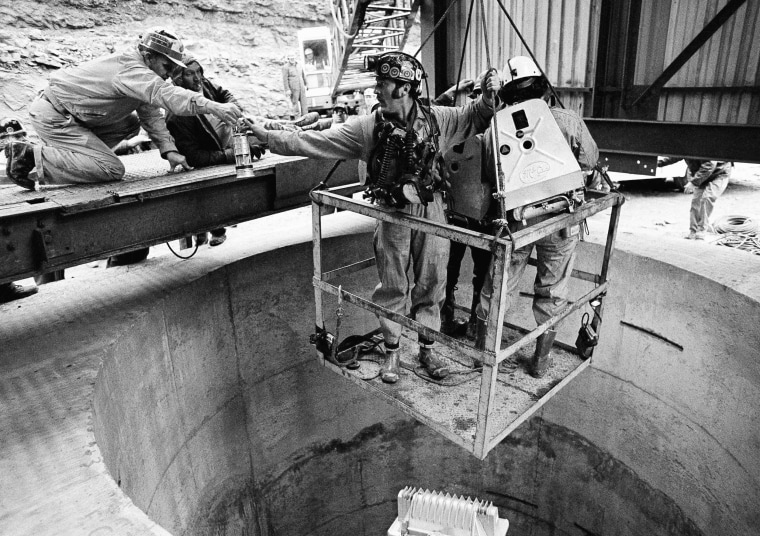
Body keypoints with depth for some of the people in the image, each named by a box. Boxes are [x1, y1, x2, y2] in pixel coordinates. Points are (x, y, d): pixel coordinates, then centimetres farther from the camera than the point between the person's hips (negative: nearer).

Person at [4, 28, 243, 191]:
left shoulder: (138, 70, 10)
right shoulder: (130, 68, -21)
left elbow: (150, 113, 5)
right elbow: (165, 95, -38)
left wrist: (168, 150, -8)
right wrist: (212, 106, -46)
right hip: (52, 117, -10)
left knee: (130, 123, 10)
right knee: (112, 170, -17)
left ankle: (67, 155, 9)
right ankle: (32, 155, -10)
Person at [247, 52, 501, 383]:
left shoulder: (436, 120, -2)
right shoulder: (368, 127, -6)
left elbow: (475, 118, 13)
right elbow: (313, 142, -7)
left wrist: (489, 96, -6)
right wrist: (267, 136, -12)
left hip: (431, 212, 2)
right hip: (392, 215, -1)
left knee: (431, 284, 12)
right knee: (392, 287, 9)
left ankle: (427, 347, 31)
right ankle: (391, 350, 29)